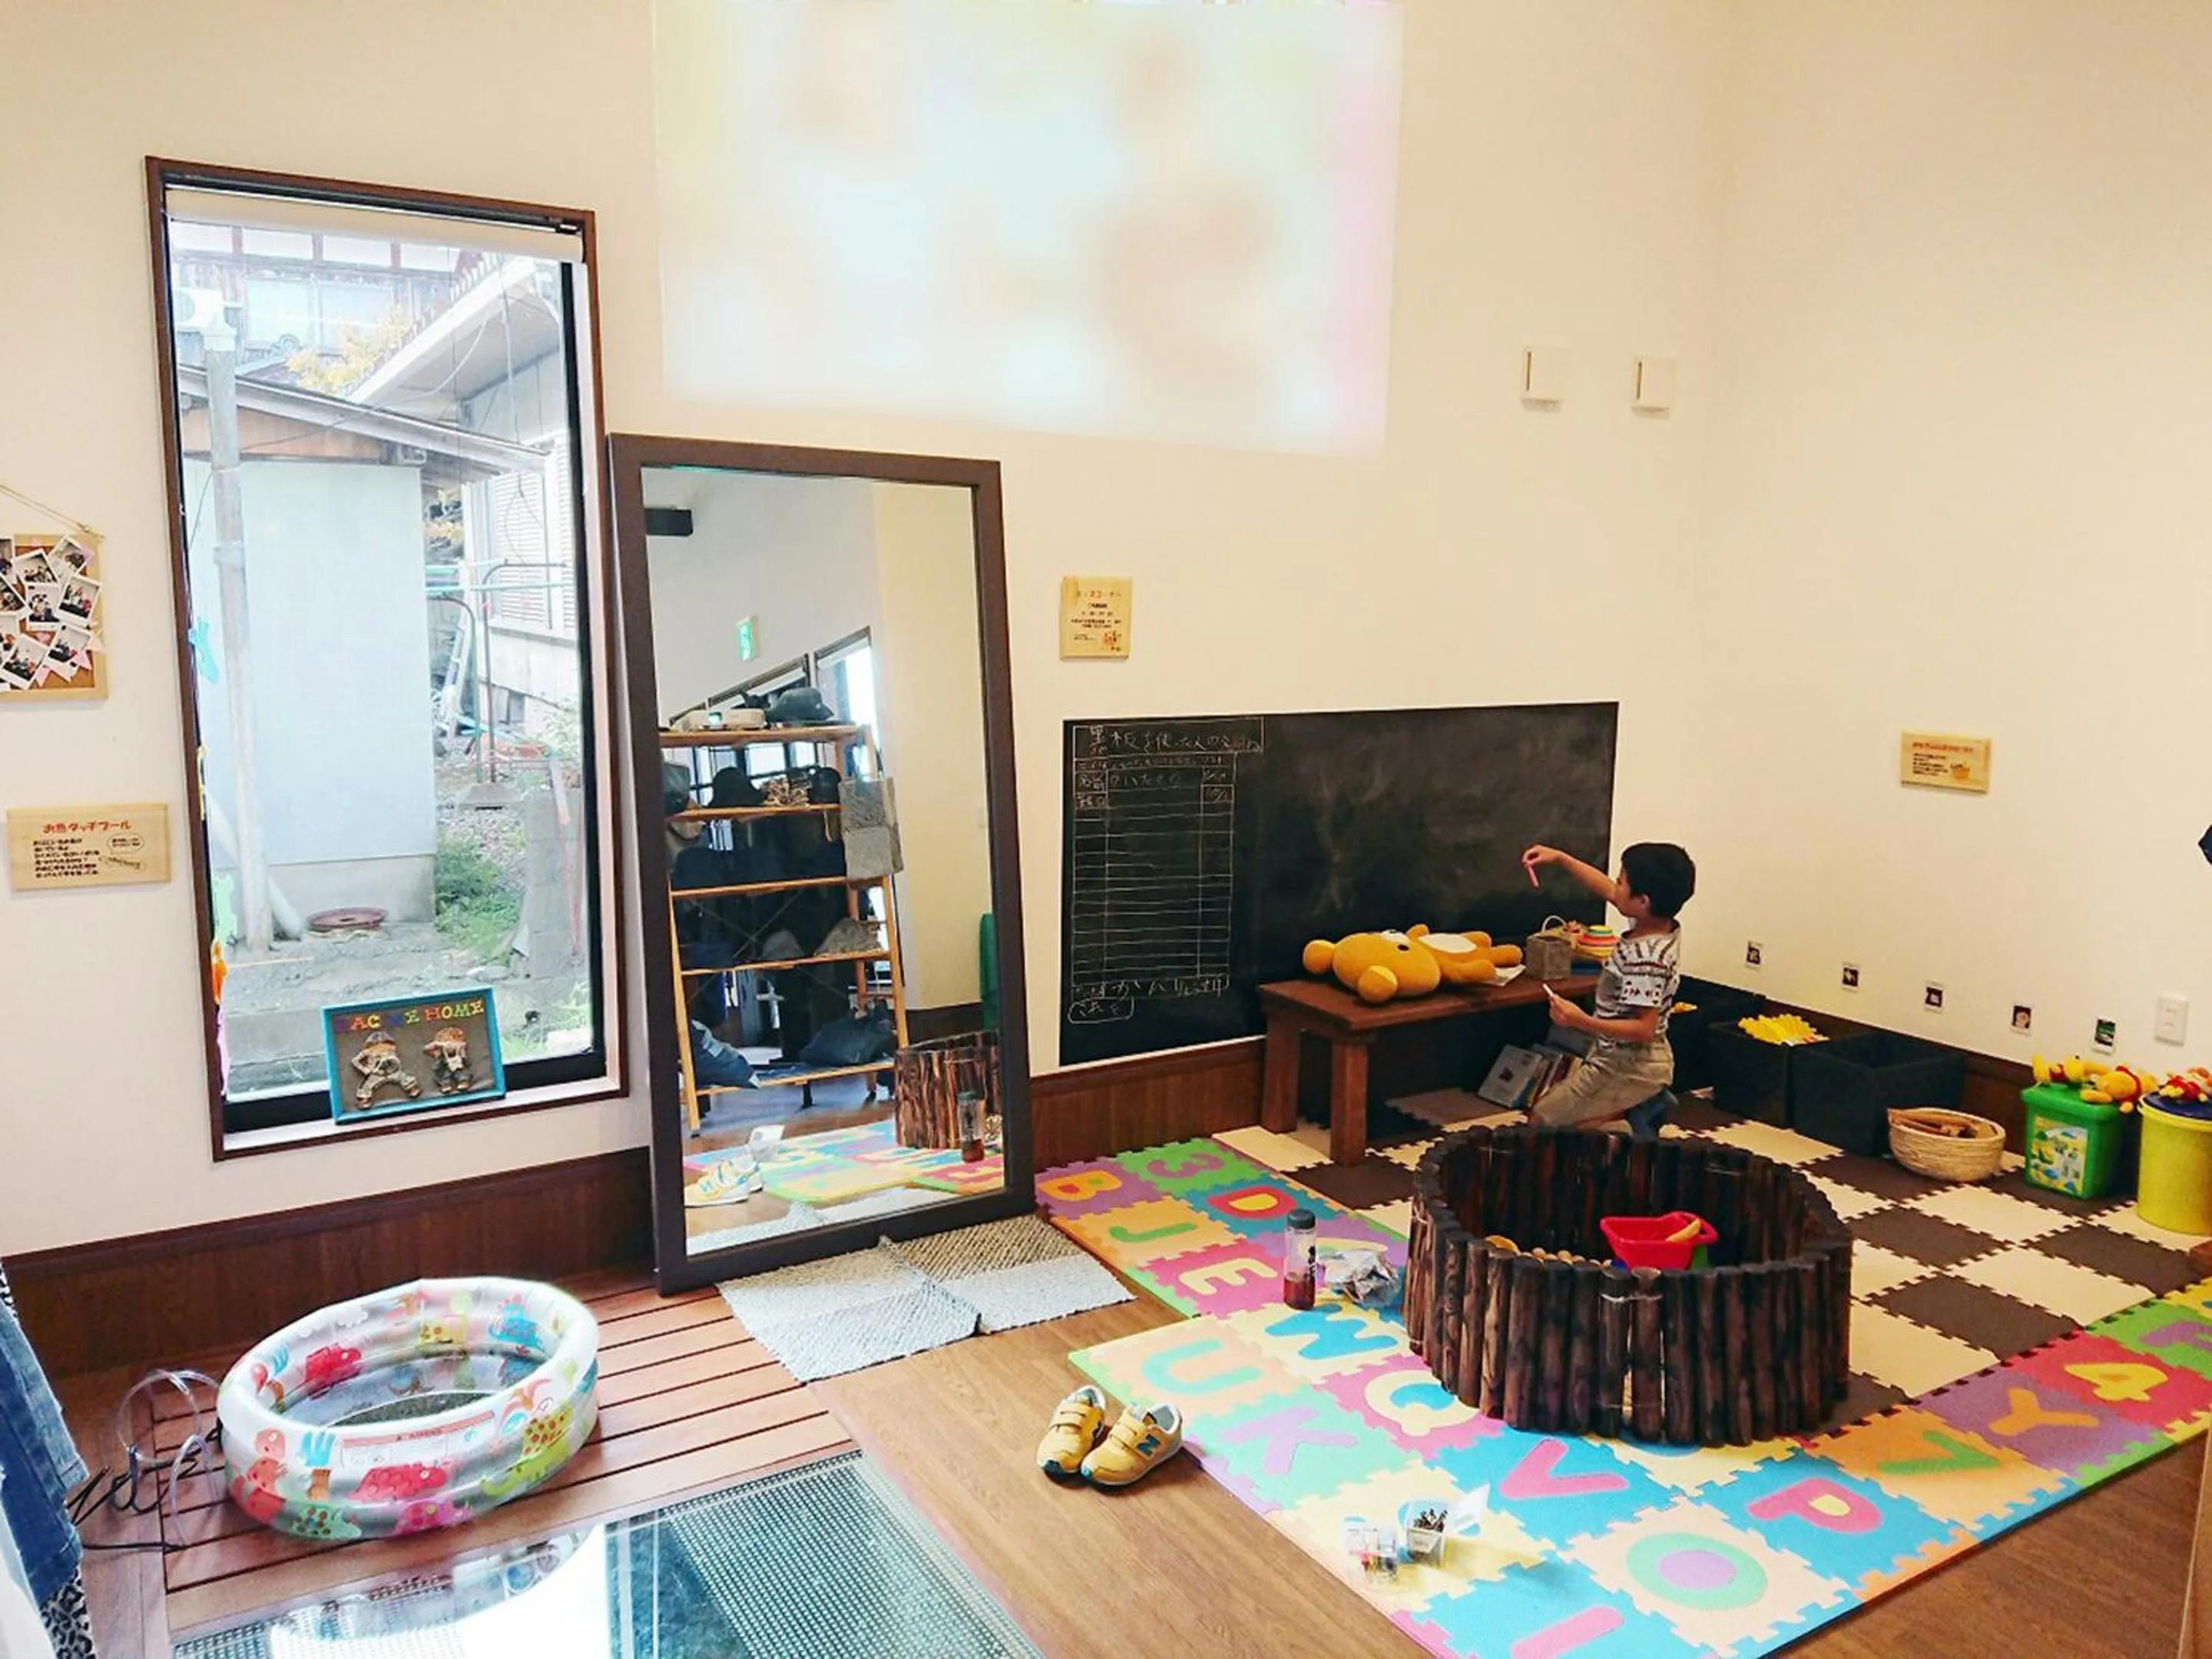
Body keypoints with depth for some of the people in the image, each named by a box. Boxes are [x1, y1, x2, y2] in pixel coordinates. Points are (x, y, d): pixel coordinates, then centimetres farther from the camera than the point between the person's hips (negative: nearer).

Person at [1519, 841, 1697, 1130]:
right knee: (1555, 1098, 23)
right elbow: (1607, 892, 9)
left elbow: (1644, 1029, -30)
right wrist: (1559, 858, 7)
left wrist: (1582, 1022, -36)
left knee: (1541, 1120, 1)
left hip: (1626, 1069, -9)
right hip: (1636, 1062, 9)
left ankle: (1636, 1109, -3)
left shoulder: (1646, 959, -30)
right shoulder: (1661, 924, -5)